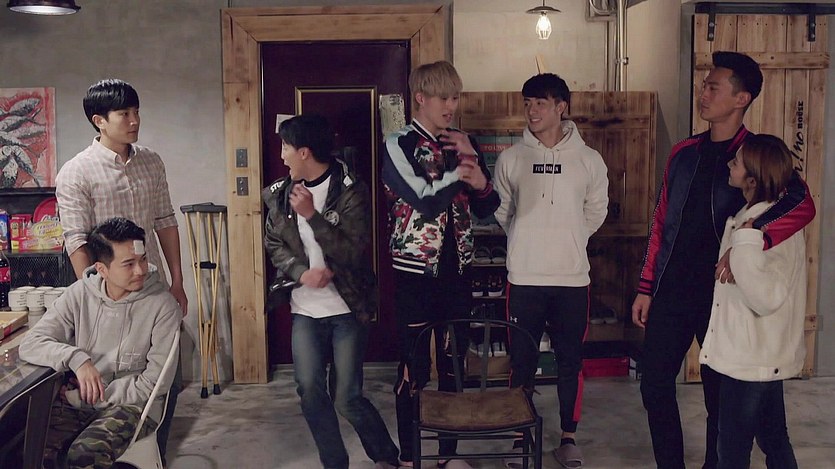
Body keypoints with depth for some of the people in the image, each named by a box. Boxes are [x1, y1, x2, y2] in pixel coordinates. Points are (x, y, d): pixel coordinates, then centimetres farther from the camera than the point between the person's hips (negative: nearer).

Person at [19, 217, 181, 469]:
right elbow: (30, 344, -3)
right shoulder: (78, 295, 1)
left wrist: (89, 396, -11)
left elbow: (157, 381, -9)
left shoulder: (163, 305, -8)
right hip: (74, 400, 3)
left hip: (127, 403, -2)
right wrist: (77, 359, -22)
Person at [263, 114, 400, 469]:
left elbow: (352, 252, -16)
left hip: (347, 309, -4)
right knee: (311, 392, -2)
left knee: (347, 398, -3)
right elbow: (273, 244, 7)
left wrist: (312, 215, -23)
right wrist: (302, 272, -12)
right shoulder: (280, 193, 4)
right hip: (305, 309, 4)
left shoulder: (352, 191, -11)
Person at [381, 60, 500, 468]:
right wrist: (460, 167, -12)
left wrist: (481, 182, -12)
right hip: (416, 271, -4)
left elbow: (488, 209, 9)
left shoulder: (464, 143, 8)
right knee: (414, 368, 3)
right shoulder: (399, 144, -7)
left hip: (457, 270, 5)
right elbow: (426, 201, -20)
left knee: (453, 364, 12)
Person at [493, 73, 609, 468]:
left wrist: (568, 241, 10)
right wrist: (528, 241, 11)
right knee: (522, 361, 7)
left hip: (572, 277, 0)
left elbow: (596, 212, 12)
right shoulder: (511, 158, 0)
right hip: (524, 277, 0)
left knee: (570, 361, 9)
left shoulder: (589, 160, 0)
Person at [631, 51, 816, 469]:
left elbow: (801, 203, -25)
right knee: (655, 386, 8)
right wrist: (646, 288, 10)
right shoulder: (684, 154, 9)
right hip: (671, 292, 5)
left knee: (720, 395, 8)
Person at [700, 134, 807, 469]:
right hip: (761, 356, 10)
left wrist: (746, 245, -33)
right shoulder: (751, 217, 8)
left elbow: (766, 299, -28)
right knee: (773, 440, 20)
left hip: (752, 359, -10)